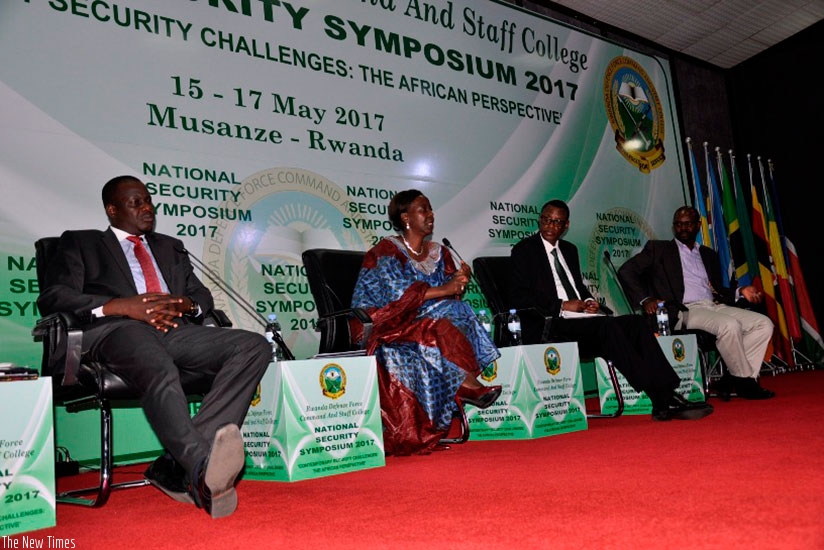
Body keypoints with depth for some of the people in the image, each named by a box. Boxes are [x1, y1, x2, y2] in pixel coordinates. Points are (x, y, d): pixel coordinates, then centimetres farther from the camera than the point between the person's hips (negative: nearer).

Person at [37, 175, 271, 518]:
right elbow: (52, 298, 6)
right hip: (118, 331, -4)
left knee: (255, 346, -24)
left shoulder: (171, 247, 35)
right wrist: (123, 306, -8)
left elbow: (203, 295, 28)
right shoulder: (80, 243, 22)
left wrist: (189, 305, 0)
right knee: (159, 371, -41)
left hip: (177, 331, 5)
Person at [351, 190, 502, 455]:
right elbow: (399, 293, -18)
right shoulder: (386, 250, -4)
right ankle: (468, 384, -30)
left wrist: (459, 282, -14)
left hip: (429, 322, 6)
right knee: (438, 328, -32)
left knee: (458, 314, -24)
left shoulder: (438, 252, 15)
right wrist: (443, 290, -22)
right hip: (391, 326, -5)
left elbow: (452, 297, 8)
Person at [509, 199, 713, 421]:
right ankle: (662, 401, -32)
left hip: (583, 317, 7)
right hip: (554, 324, -7)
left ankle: (667, 396, -26)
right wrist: (562, 305, -13)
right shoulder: (524, 250, 3)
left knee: (636, 322, -18)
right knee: (608, 326, -31)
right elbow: (519, 297, -7)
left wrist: (588, 301, 5)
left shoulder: (569, 249, 24)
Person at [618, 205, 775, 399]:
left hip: (715, 306, 7)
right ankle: (744, 380, -12)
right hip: (685, 310, -6)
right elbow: (626, 271, 2)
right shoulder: (658, 248, 11)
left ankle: (733, 380, -12)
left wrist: (740, 292, 6)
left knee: (764, 323, -11)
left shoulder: (709, 255, 27)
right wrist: (645, 299, -11)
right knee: (730, 325, -31)